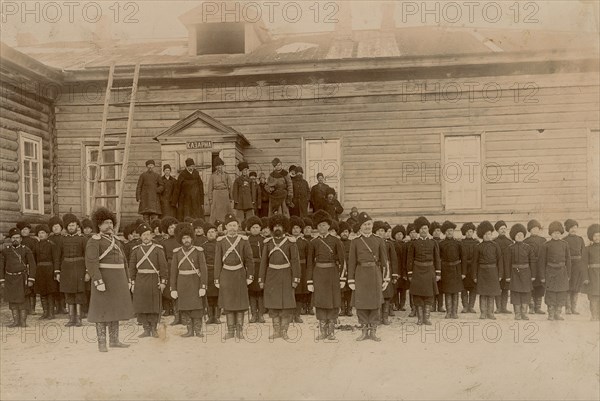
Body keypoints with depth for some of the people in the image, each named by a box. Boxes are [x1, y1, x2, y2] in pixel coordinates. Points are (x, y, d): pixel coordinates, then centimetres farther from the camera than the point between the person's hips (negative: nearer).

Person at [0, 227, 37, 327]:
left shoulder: (26, 250, -1)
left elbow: (32, 265, -3)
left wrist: (31, 280, -9)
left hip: (22, 279, -3)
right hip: (10, 279, 3)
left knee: (23, 299, -2)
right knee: (12, 300, 6)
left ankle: (23, 321, 5)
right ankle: (16, 321, 13)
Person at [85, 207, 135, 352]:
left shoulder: (116, 240, 15)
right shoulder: (94, 241, -8)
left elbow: (123, 261, 19)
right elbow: (91, 262, -17)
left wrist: (126, 281, 15)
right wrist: (98, 282, -25)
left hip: (118, 281, 7)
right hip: (104, 280, -7)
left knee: (115, 309, 11)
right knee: (102, 310, -3)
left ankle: (114, 340, 19)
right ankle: (101, 343, 4)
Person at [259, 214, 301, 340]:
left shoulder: (290, 242, -3)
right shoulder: (268, 242, 5)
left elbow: (295, 261, -7)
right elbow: (264, 262, 7)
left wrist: (295, 279, -13)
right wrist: (261, 280, 2)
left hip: (286, 276, -2)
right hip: (272, 276, 3)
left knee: (287, 304, -4)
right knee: (273, 304, 3)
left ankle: (284, 331, 5)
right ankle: (276, 331, 12)